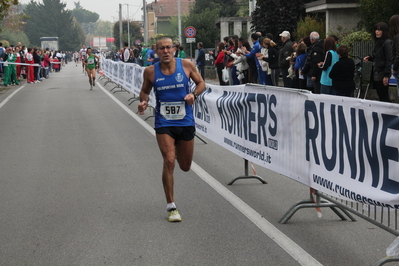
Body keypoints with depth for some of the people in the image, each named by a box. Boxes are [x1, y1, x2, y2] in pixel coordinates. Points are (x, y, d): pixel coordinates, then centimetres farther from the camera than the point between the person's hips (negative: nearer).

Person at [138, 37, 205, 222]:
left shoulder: (186, 65, -5)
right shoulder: (150, 71, -4)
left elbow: (201, 83, 6)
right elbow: (145, 91, 11)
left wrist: (194, 94, -14)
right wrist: (144, 102, -10)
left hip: (186, 122, 1)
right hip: (164, 123, -1)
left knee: (185, 166, 13)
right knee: (169, 161, -16)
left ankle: (178, 150, 53)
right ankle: (171, 207, -4)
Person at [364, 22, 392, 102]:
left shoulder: (387, 43, -11)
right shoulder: (377, 42, 16)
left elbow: (389, 60, -15)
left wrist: (386, 76, -20)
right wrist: (369, 58, 4)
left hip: (382, 74, -9)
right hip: (376, 73, 9)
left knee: (384, 98, -7)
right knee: (380, 97, 9)